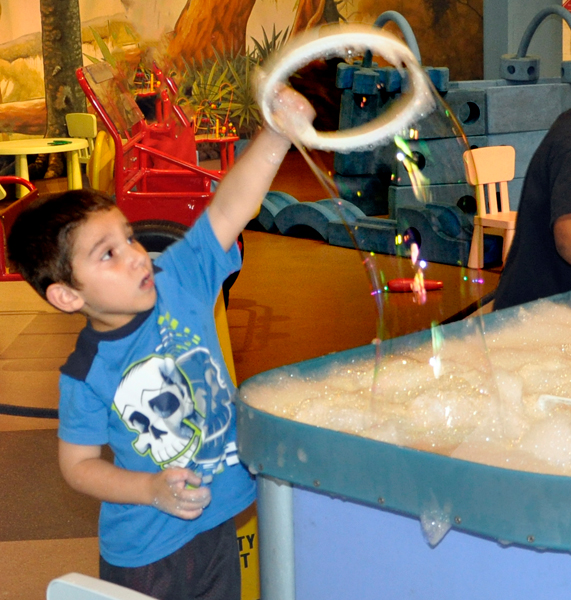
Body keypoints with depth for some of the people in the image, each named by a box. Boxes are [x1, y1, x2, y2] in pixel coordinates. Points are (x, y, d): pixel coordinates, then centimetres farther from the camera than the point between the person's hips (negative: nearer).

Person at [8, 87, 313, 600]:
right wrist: (153, 490, -20)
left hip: (219, 522, 4)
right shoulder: (87, 375, -18)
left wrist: (278, 132, -34)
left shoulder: (177, 280, -11)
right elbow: (78, 464, -7)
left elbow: (229, 208, -21)